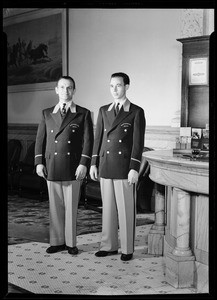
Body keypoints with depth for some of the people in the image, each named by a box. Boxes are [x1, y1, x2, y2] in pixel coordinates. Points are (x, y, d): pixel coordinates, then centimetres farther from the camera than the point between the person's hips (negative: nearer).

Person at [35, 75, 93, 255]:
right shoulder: (47, 114, 12)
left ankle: (71, 242, 15)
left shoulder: (83, 114, 3)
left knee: (71, 207, 4)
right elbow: (40, 139, 10)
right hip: (51, 168, 3)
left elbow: (88, 141, -2)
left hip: (73, 168, -2)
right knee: (55, 206, 8)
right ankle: (57, 241, 18)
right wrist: (39, 162, 1)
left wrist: (84, 164, -11)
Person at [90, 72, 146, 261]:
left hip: (125, 168, -4)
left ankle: (127, 249, 13)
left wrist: (134, 168, -12)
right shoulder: (103, 111, 12)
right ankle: (109, 246, 21)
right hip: (105, 167, 5)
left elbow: (138, 142, -6)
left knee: (126, 209, 2)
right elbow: (98, 138, 13)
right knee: (108, 208, 10)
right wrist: (94, 163, 7)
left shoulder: (136, 112, -2)